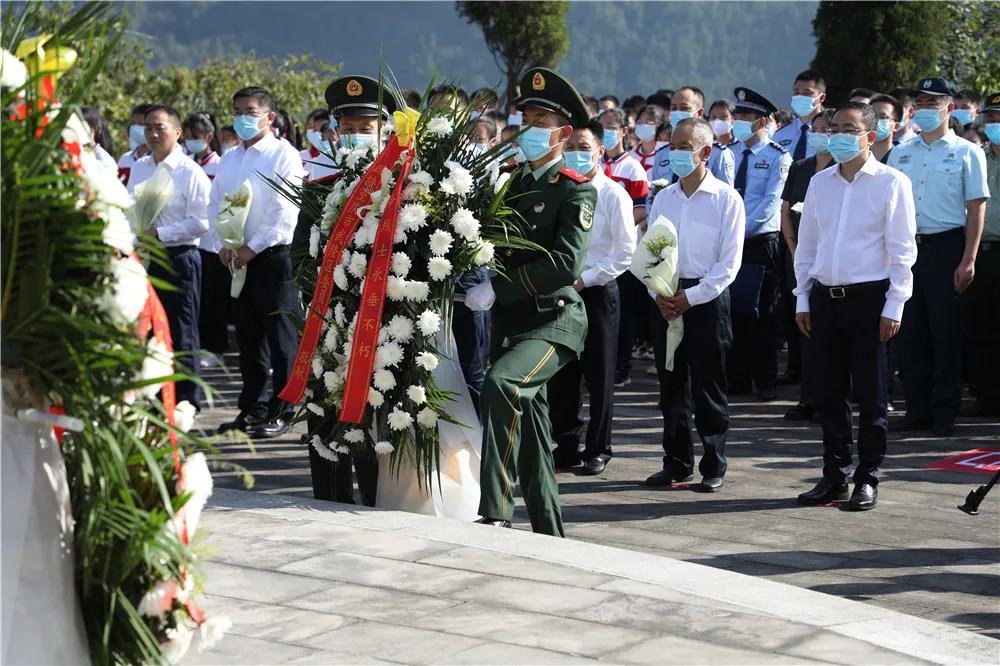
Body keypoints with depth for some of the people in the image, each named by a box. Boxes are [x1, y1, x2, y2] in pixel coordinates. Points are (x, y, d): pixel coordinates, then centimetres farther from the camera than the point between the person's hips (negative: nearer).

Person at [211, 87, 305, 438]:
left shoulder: (283, 155, -6)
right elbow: (215, 204, 16)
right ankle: (252, 408, 19)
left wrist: (253, 247, -16)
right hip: (237, 259, 7)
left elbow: (287, 212, -14)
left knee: (280, 338, -3)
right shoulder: (229, 159, 14)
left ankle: (281, 412, 2)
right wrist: (224, 244, -1)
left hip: (273, 255, -7)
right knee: (248, 337, 12)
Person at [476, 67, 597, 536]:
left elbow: (566, 263, -19)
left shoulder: (575, 189, -6)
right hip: (510, 321, 8)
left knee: (501, 383, -32)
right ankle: (549, 535, 21)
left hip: (555, 318, -8)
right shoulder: (510, 183, 15)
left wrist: (498, 286, -19)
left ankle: (495, 512, -31)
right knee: (529, 427, 11)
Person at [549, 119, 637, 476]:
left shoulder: (613, 196, -7)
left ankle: (597, 449, 14)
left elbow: (626, 252, -9)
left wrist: (585, 278, -13)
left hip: (597, 292, -4)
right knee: (561, 375, 7)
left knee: (599, 375, 4)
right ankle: (566, 446, 18)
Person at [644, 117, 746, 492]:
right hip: (666, 301, 5)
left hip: (707, 299, -5)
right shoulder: (663, 198, 11)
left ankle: (713, 468, 7)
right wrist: (659, 293, -5)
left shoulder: (725, 199, -4)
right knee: (671, 387, 8)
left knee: (708, 388, -1)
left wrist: (691, 297, -14)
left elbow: (729, 262, -8)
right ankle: (677, 464, 17)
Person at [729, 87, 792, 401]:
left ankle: (765, 382, 5)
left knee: (762, 314, -1)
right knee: (733, 310, 6)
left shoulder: (777, 157, -4)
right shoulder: (729, 154, 12)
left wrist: (742, 228, -18)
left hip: (760, 242, -5)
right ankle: (738, 378, 14)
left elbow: (771, 201, -12)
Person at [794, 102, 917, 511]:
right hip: (824, 296, 5)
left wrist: (893, 307, -10)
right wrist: (803, 298, 10)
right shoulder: (820, 182, 12)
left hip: (869, 297, -5)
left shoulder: (891, 183, -3)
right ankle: (834, 476, 17)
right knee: (830, 393, 8)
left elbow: (902, 250, -5)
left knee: (870, 395, 1)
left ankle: (867, 480, 9)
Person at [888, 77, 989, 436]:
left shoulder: (966, 153, 0)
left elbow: (976, 208, -3)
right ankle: (917, 409, 13)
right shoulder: (900, 154, 13)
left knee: (946, 331, -1)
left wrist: (968, 260, -11)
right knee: (910, 330, 5)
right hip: (906, 245, 4)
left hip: (946, 245, -4)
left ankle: (945, 412, 6)